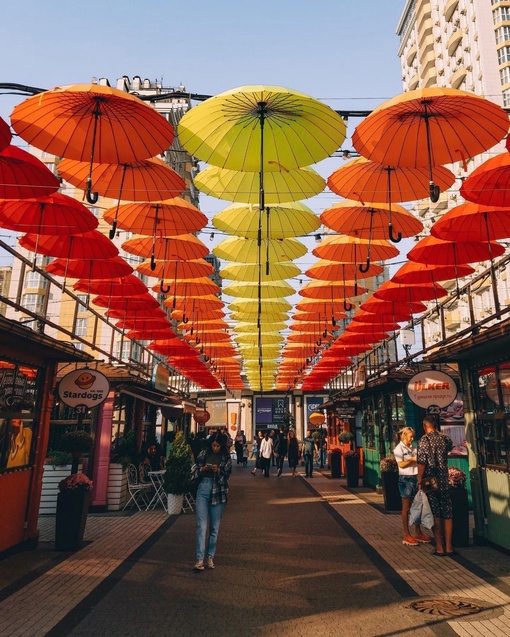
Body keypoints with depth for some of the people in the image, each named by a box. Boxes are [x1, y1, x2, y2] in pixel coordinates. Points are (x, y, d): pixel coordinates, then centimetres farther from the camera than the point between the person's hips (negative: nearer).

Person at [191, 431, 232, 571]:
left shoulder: (226, 458, -1)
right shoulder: (203, 454, 1)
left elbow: (225, 478, -3)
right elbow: (193, 472, 6)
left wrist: (218, 471, -21)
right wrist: (202, 469, -14)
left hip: (218, 493, 0)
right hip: (203, 489, 0)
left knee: (214, 528, 9)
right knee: (201, 526, -6)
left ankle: (210, 557, 23)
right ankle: (200, 559, -3)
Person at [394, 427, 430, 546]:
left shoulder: (413, 448, 13)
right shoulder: (399, 448, -6)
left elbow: (418, 461, 16)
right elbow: (401, 464, -13)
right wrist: (413, 459, -16)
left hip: (415, 477, 6)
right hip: (406, 478, -6)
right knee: (406, 508, 1)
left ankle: (418, 533, 22)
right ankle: (406, 535, 7)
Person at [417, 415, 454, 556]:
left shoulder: (424, 440, -12)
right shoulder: (445, 438, 1)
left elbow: (422, 463, -16)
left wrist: (419, 481, -8)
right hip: (444, 482, 4)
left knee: (435, 515, 4)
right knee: (447, 514, 11)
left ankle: (439, 547, 10)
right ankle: (448, 546, 16)